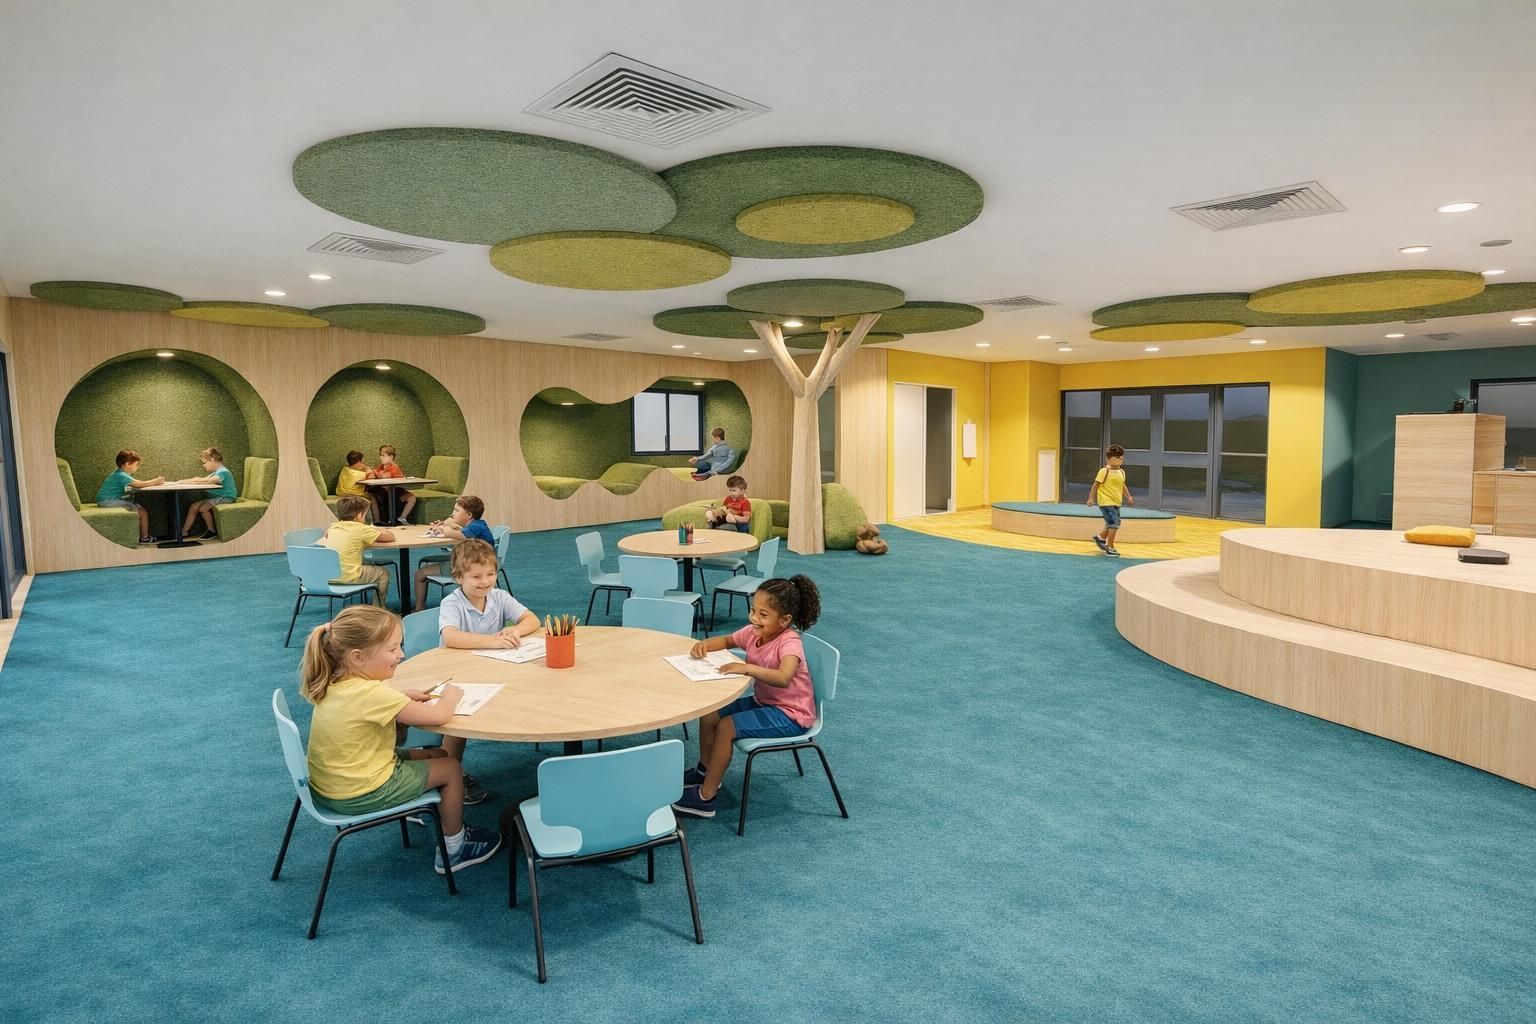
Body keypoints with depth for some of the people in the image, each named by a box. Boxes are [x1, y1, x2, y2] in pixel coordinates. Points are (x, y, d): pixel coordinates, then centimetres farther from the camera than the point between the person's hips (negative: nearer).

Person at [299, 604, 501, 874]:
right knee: (450, 767, 7)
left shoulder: (334, 683, -4)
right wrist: (450, 697, -6)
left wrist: (403, 697, 1)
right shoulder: (371, 693, -30)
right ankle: (454, 849, 21)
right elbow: (438, 716, -27)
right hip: (359, 795, -8)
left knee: (434, 754, 21)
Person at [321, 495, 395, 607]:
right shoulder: (360, 528, -10)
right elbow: (390, 537, -7)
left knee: (367, 565, 32)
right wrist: (376, 531, 16)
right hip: (347, 578, -7)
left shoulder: (333, 527, 8)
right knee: (383, 573, 16)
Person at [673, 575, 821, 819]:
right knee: (709, 714, 2)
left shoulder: (789, 643, -27)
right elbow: (726, 641, 13)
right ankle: (705, 771, 24)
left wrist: (747, 667, -50)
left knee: (726, 727, -19)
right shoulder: (753, 632, -5)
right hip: (762, 701, 9)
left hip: (790, 715, -8)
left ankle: (705, 798, -6)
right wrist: (705, 644, -8)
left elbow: (783, 678, -45)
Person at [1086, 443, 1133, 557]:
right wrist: (1091, 498, -12)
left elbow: (1123, 485, 21)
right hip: (1106, 502, -8)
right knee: (1113, 524, -12)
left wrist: (1128, 497, 15)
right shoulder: (1104, 471, -12)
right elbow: (1096, 485, -11)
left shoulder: (1121, 472, 9)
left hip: (1116, 503, 8)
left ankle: (1100, 537, 41)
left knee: (1113, 524, 17)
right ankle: (1110, 548, -2)